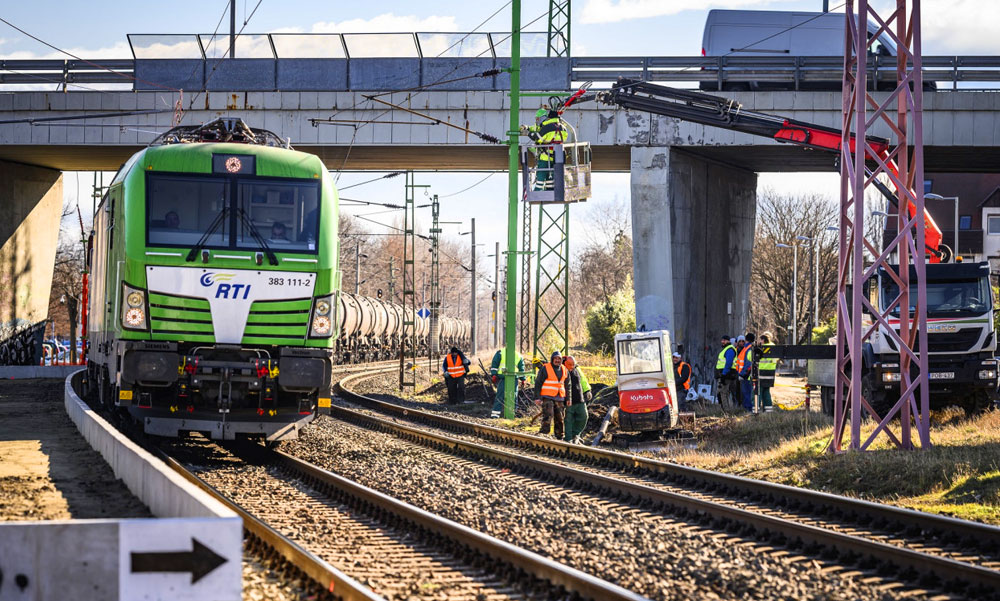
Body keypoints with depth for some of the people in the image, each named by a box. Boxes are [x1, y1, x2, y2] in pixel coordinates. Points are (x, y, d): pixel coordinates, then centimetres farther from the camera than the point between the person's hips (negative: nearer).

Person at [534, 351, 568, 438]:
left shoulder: (564, 370, 13)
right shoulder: (545, 368, -4)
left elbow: (567, 386, 22)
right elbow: (538, 383, -4)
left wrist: (567, 400, 20)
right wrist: (537, 397, -10)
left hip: (560, 398, 6)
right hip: (548, 397, -6)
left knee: (559, 419, 9)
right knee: (548, 416, -18)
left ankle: (559, 437, 18)